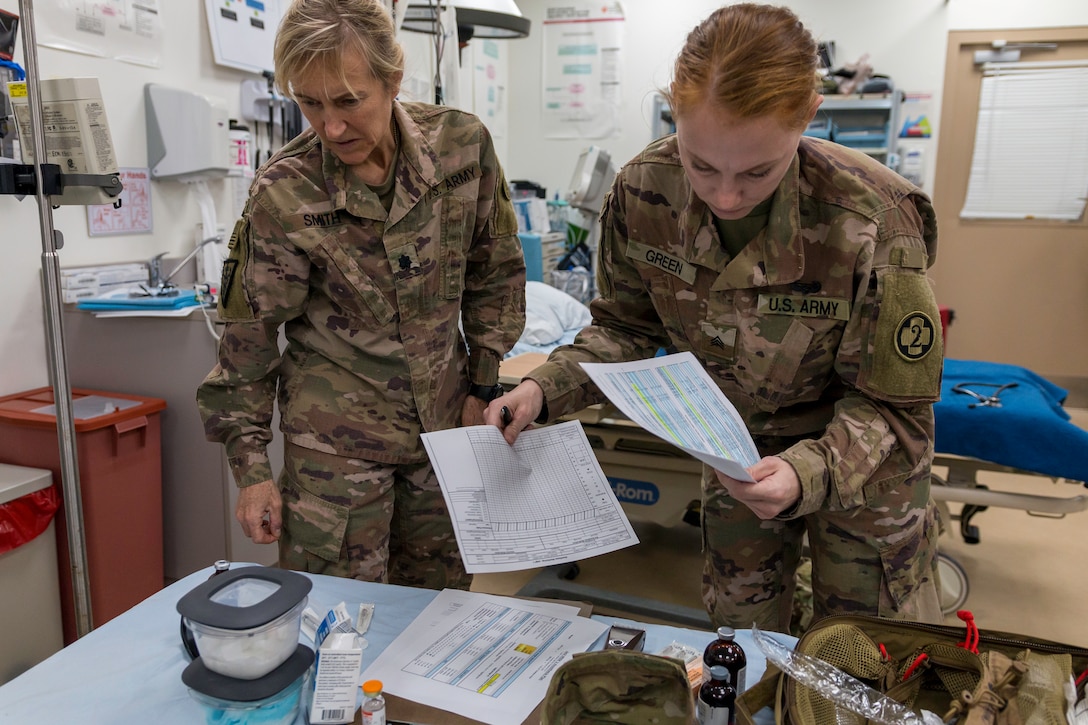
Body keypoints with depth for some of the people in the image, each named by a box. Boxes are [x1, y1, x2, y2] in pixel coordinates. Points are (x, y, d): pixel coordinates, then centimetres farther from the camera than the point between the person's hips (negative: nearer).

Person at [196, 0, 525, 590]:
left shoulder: (463, 144, -8)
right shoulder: (282, 194, -14)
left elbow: (495, 270, 5)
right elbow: (250, 332, -6)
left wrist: (484, 385, 4)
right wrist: (251, 467, -4)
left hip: (445, 423, 3)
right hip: (336, 437, -2)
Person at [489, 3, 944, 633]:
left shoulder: (873, 221, -32)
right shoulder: (643, 191, -22)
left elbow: (891, 406, -21)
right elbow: (628, 325, -7)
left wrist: (810, 473, -40)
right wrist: (545, 389, -23)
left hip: (861, 460, -2)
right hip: (739, 448, 3)